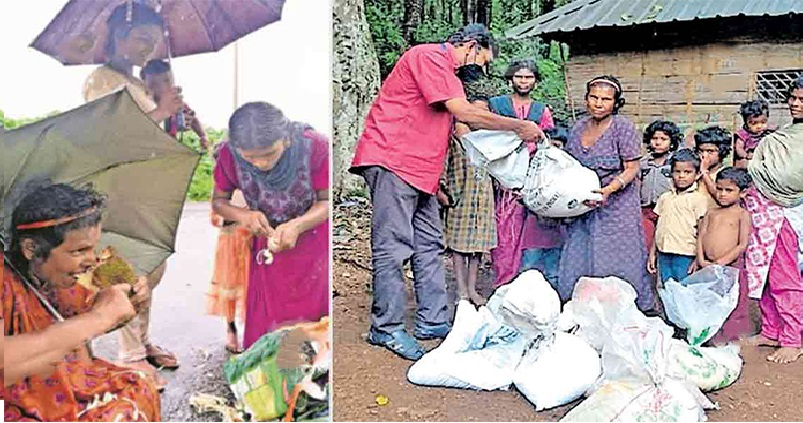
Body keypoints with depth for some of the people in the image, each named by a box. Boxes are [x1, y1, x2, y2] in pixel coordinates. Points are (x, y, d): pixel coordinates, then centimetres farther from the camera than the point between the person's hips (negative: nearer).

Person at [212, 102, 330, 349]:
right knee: (263, 324, 7)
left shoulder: (315, 147, -28)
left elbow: (327, 201, -16)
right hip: (268, 239, 2)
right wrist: (243, 215, -28)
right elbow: (218, 201, -5)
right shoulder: (229, 155, -21)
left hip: (313, 240, -2)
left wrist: (298, 225, -35)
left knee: (313, 319, 5)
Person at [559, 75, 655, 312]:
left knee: (615, 263, -2)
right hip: (584, 206, 5)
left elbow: (632, 169, -11)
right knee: (578, 260, 7)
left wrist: (608, 190, -25)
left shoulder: (623, 127, -8)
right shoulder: (579, 128, 8)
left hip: (616, 206, -5)